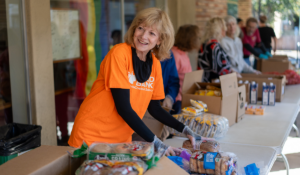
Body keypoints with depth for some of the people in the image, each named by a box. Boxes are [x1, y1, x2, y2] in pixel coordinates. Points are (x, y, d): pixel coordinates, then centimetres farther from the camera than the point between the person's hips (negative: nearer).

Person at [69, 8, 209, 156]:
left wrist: (185, 130, -4)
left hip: (122, 138, 6)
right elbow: (123, 107, -23)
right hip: (92, 135, -5)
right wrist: (155, 142, -24)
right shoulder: (120, 53, -18)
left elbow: (154, 108, 7)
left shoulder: (155, 63, 0)